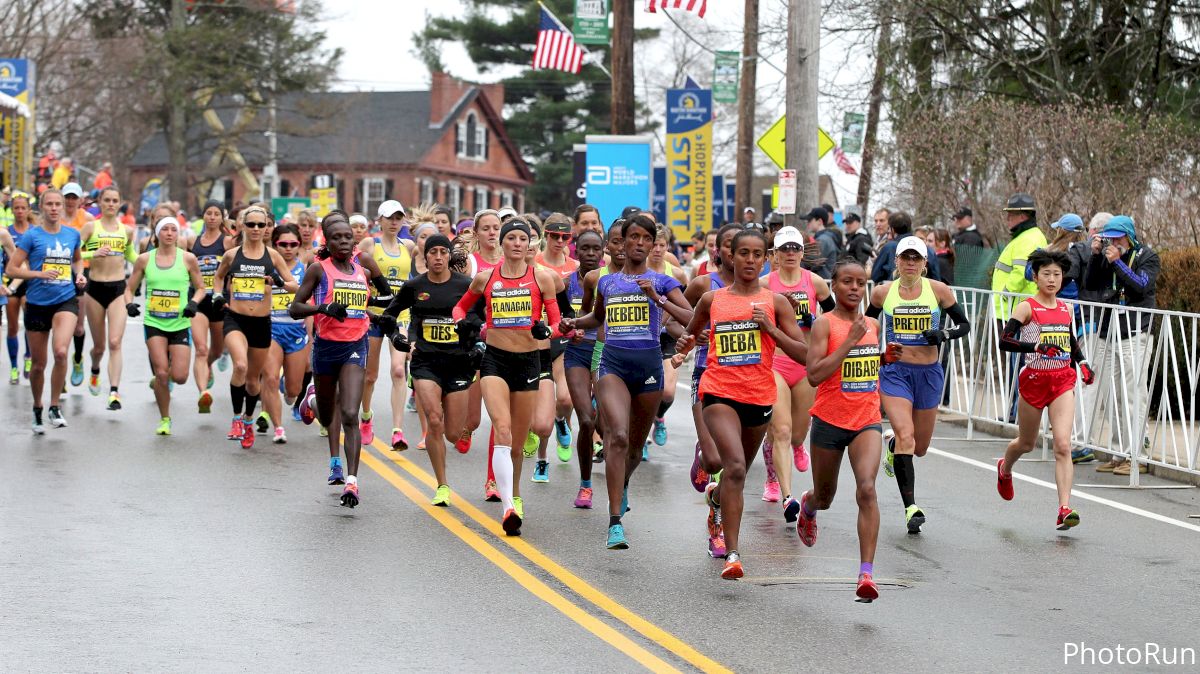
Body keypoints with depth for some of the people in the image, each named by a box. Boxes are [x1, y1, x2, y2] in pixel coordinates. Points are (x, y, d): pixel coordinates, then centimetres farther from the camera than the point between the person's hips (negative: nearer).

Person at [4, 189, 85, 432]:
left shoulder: (72, 235, 6)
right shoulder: (32, 236, -4)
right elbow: (11, 269, -5)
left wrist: (79, 274, 7)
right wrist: (40, 274, -17)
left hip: (66, 301, 1)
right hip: (37, 304, -1)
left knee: (61, 351, -24)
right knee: (38, 364, 8)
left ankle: (54, 407, -9)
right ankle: (37, 410, 31)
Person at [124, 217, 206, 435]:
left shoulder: (188, 259, 0)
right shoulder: (144, 259, 3)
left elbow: (200, 288, 9)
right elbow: (129, 288, 11)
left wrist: (193, 303, -11)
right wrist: (129, 304, -9)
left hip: (180, 324, 0)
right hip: (154, 323, 0)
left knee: (179, 377, -7)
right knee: (161, 373, -12)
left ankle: (160, 379, 31)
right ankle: (164, 419, 7)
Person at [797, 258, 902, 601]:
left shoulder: (872, 325, 8)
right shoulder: (824, 323, -9)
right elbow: (814, 375, -21)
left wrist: (885, 357, 4)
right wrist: (850, 340, -23)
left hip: (867, 421, 2)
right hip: (830, 421, -2)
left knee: (867, 489, -20)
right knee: (825, 497, 17)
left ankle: (866, 573, -22)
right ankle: (808, 505, 57)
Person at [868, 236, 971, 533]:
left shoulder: (939, 290, -2)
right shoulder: (883, 292, -1)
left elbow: (964, 325, 6)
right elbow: (867, 321, 18)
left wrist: (943, 334, -13)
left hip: (929, 373, 2)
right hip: (895, 372, -2)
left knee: (920, 447, 12)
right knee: (906, 437, -19)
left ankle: (891, 443, 48)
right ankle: (911, 507, -17)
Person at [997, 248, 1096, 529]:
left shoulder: (1065, 309, 8)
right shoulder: (1027, 308, -8)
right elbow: (1004, 341, -19)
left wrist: (1083, 363, 10)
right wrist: (1037, 346, -31)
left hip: (1063, 381, 3)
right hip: (1033, 379, -3)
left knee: (1063, 445, -13)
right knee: (1027, 443, 16)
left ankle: (1065, 509, -18)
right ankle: (1004, 469, 52)